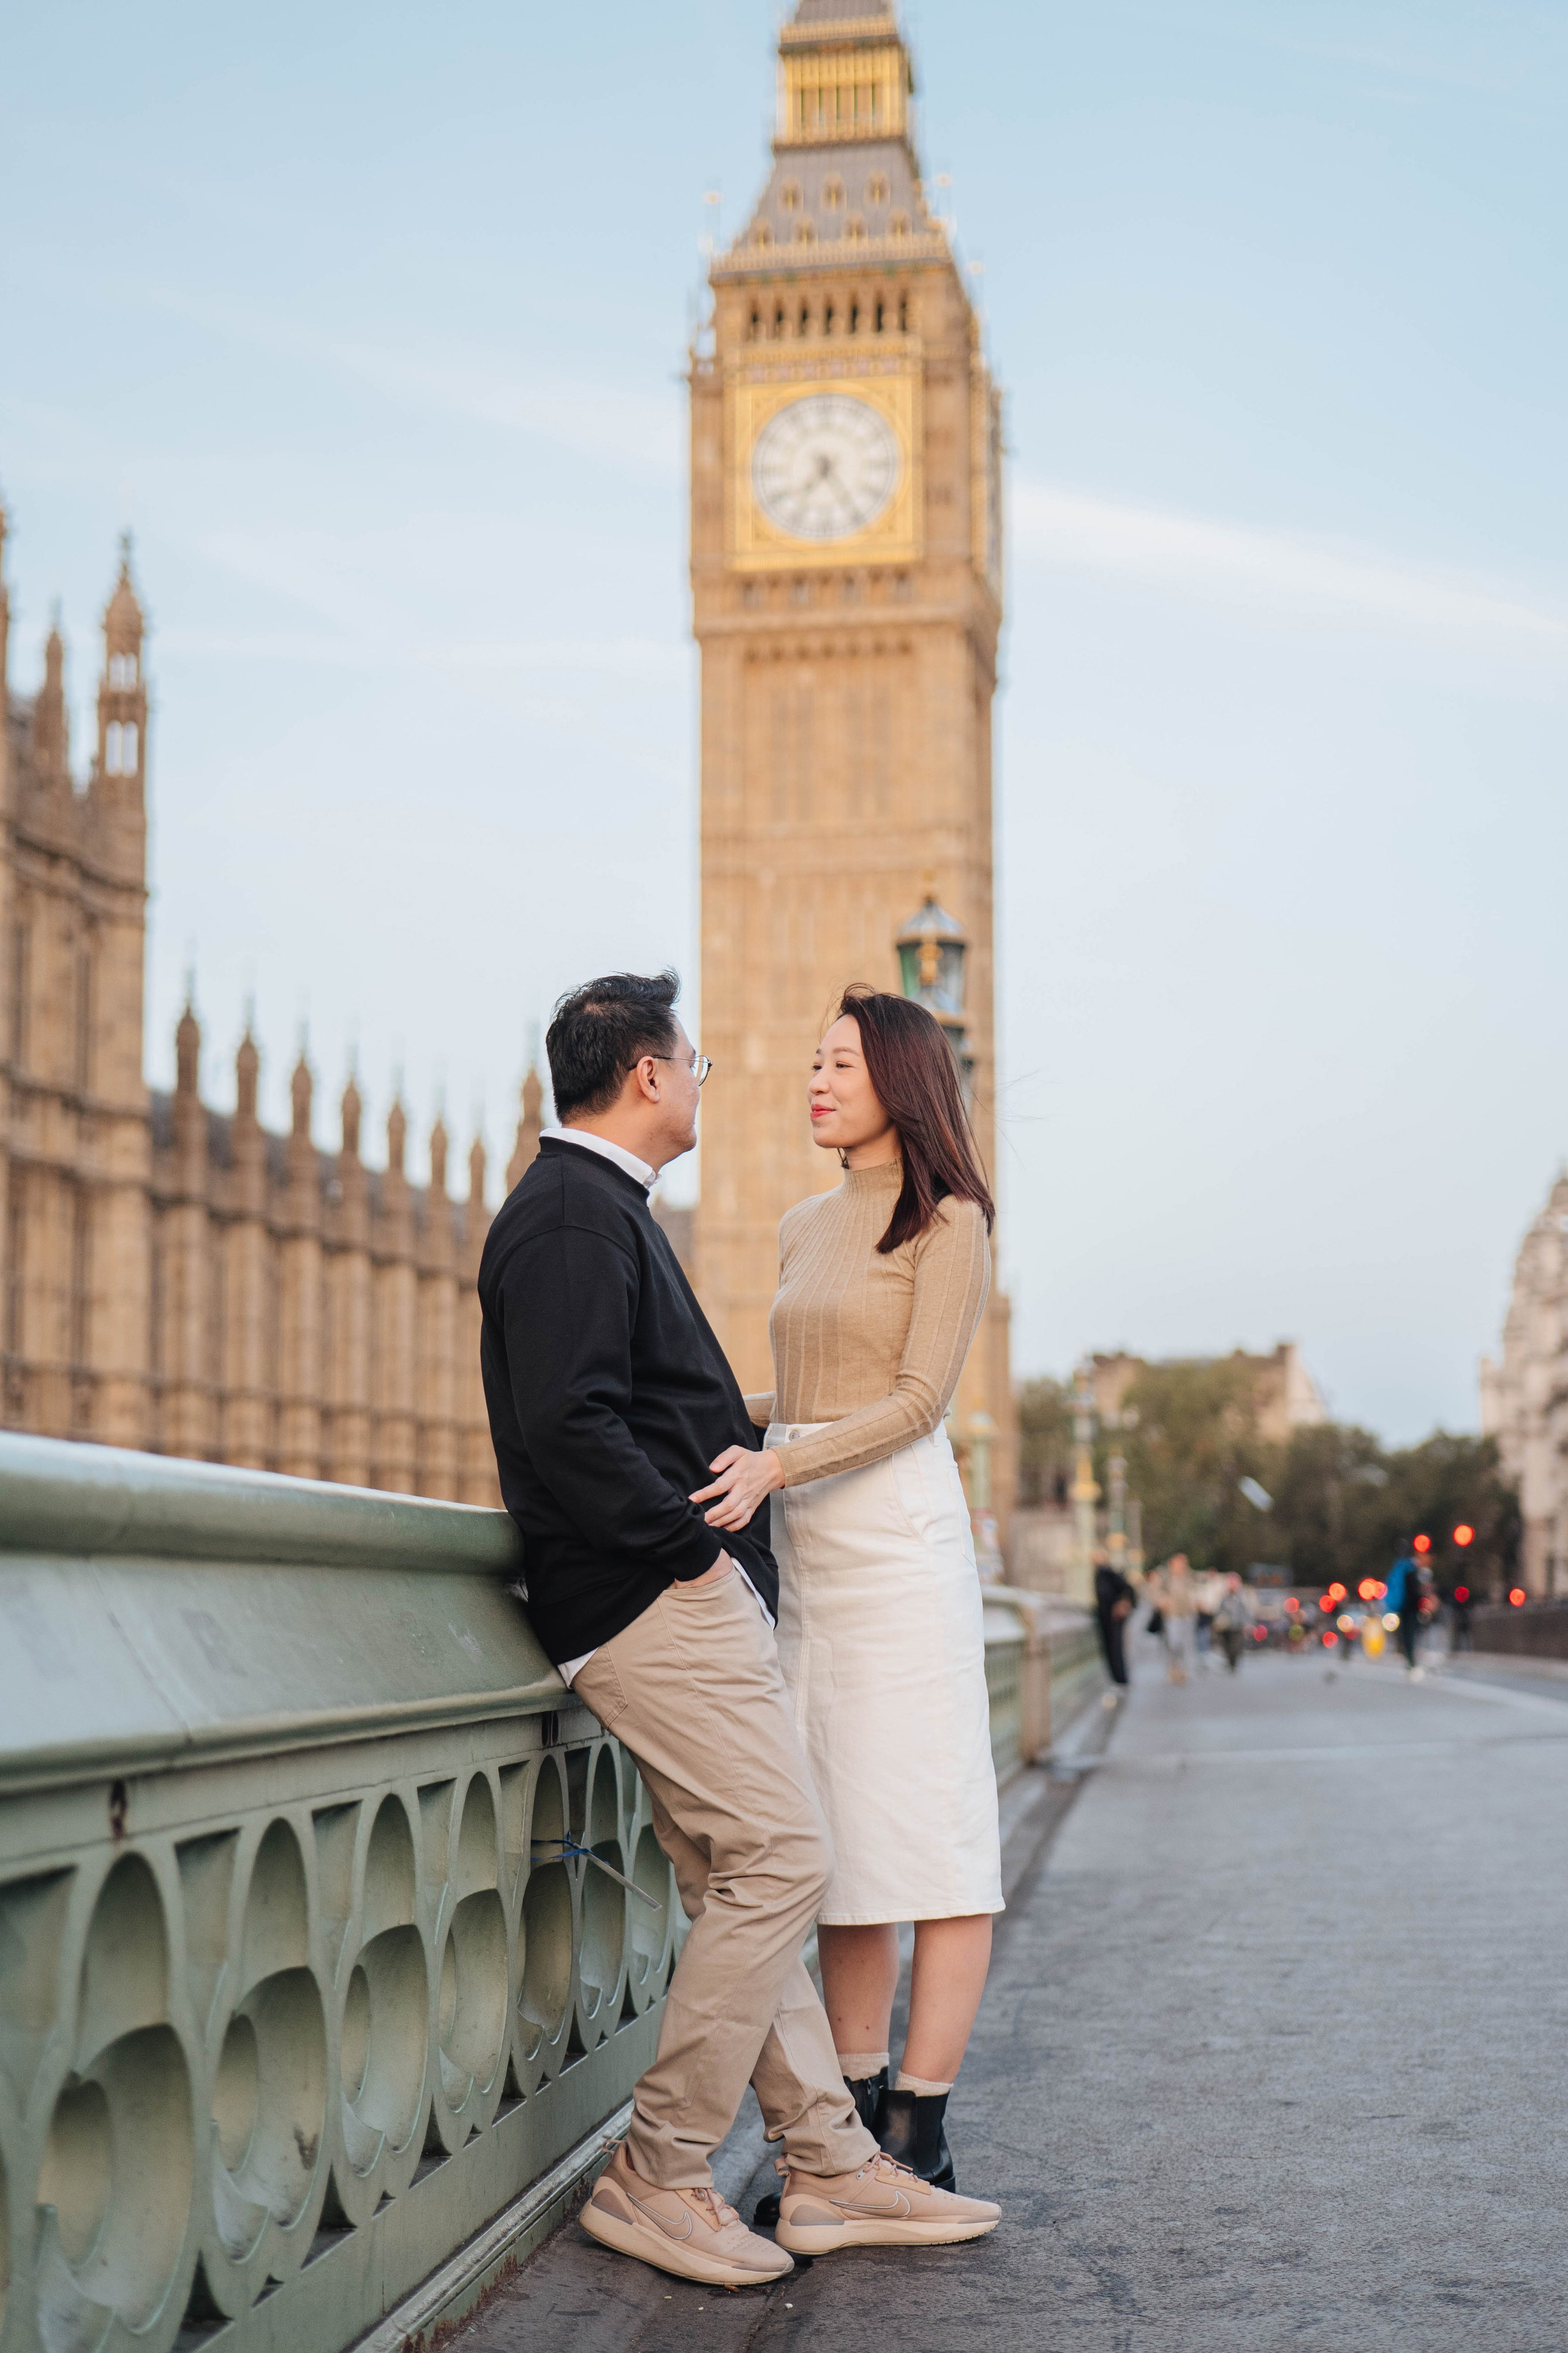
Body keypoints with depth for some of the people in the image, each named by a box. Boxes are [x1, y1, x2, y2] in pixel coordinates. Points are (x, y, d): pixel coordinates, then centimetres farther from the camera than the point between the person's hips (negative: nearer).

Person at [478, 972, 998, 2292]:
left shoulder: (603, 1211, 22)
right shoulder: (573, 1215, -12)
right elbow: (569, 1425, -23)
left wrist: (758, 1448, 25)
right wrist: (693, 1540, -18)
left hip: (686, 1597, 11)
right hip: (657, 1601, -11)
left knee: (739, 1886, 10)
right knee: (780, 1861, -12)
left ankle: (834, 2163, 14)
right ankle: (656, 2178, -5)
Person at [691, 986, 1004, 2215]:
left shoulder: (948, 1221, -2)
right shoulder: (804, 1227, 19)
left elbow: (919, 1396, -11)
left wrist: (774, 1467, -22)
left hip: (897, 1533, -7)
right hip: (804, 1545, 7)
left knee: (927, 1829, -5)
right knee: (837, 1837, 6)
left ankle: (923, 2125, -3)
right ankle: (859, 2113, 10)